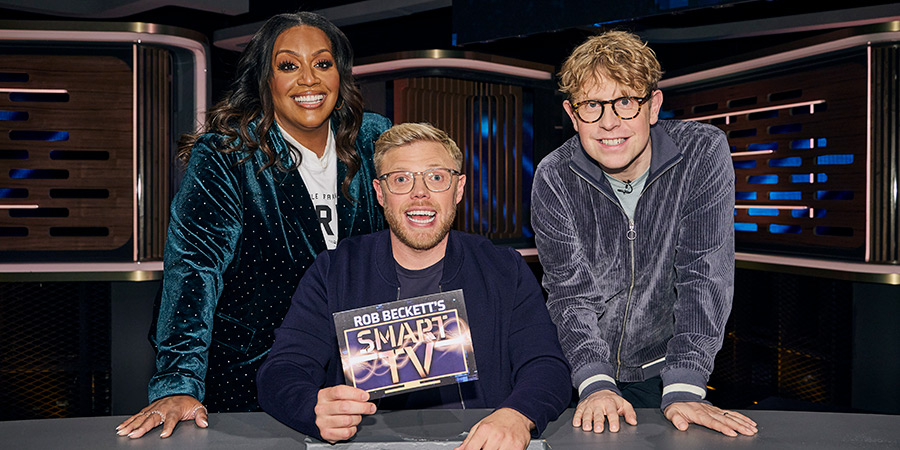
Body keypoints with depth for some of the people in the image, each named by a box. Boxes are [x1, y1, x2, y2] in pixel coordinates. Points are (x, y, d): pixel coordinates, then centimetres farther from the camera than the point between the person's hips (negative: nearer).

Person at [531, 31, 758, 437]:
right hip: (581, 372, 0)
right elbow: (570, 292, -13)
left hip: (661, 367, 0)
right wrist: (596, 384, -28)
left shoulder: (703, 152, -13)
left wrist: (683, 388, -26)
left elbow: (704, 275, -18)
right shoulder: (554, 179, -10)